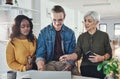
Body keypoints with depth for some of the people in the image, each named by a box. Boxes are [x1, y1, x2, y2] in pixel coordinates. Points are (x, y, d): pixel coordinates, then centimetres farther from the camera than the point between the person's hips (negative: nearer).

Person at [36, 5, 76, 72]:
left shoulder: (70, 33, 6)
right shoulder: (43, 32, 3)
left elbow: (72, 54, 3)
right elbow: (40, 54, -1)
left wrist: (68, 66, -18)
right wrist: (41, 68, -22)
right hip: (50, 63, 0)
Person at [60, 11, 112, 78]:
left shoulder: (104, 35, -1)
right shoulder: (81, 37, 5)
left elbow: (109, 53, 1)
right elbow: (78, 53, -4)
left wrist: (102, 58, -18)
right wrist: (69, 57, -24)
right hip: (85, 69, 2)